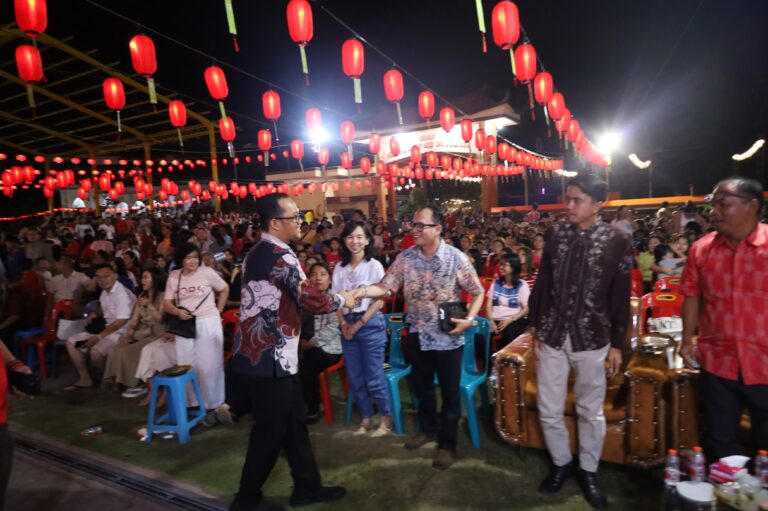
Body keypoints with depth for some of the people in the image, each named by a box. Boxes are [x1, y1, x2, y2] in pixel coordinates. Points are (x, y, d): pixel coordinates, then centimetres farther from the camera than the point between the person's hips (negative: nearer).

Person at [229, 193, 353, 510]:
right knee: (271, 431, 7)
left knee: (295, 424, 18)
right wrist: (341, 300, -5)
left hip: (265, 355, 10)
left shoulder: (260, 252, 12)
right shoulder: (278, 255, -20)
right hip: (268, 360, -10)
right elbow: (310, 300, -22)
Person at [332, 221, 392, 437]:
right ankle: (366, 418, 28)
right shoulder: (340, 267, 6)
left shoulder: (374, 265, -6)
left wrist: (359, 324, -11)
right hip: (347, 325, 4)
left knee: (374, 377, 0)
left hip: (370, 324, -4)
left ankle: (386, 418, 19)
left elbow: (379, 300, -9)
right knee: (355, 378, 11)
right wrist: (343, 323, -6)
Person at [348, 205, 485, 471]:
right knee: (422, 386, 20)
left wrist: (469, 319, -17)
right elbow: (385, 286, -9)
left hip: (448, 336, -4)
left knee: (449, 391, 8)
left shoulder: (457, 258, -14)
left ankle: (447, 443, 26)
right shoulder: (405, 257, -5)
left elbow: (477, 292, -5)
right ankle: (428, 428, 44)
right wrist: (362, 291, -28)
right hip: (418, 334, 4)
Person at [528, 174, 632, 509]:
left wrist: (617, 343, -1)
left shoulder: (617, 241, -5)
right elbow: (542, 281, 6)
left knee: (591, 411, 14)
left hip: (592, 338, -2)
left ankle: (588, 471, 35)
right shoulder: (555, 234, 1)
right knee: (548, 410, 11)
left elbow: (621, 297, -2)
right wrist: (535, 324, 5)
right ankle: (561, 463, 34)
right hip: (552, 334, 2)